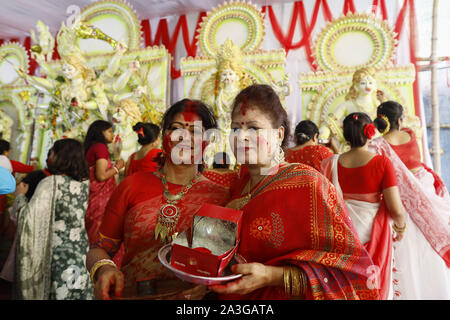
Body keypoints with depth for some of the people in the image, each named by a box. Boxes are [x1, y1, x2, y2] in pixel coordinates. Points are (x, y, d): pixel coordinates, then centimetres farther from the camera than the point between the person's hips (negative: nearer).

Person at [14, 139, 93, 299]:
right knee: (79, 292, 14)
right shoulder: (84, 184, 3)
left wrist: (20, 195, 2)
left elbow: (30, 218, -16)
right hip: (81, 254, 5)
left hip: (58, 255, -5)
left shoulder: (50, 183, -14)